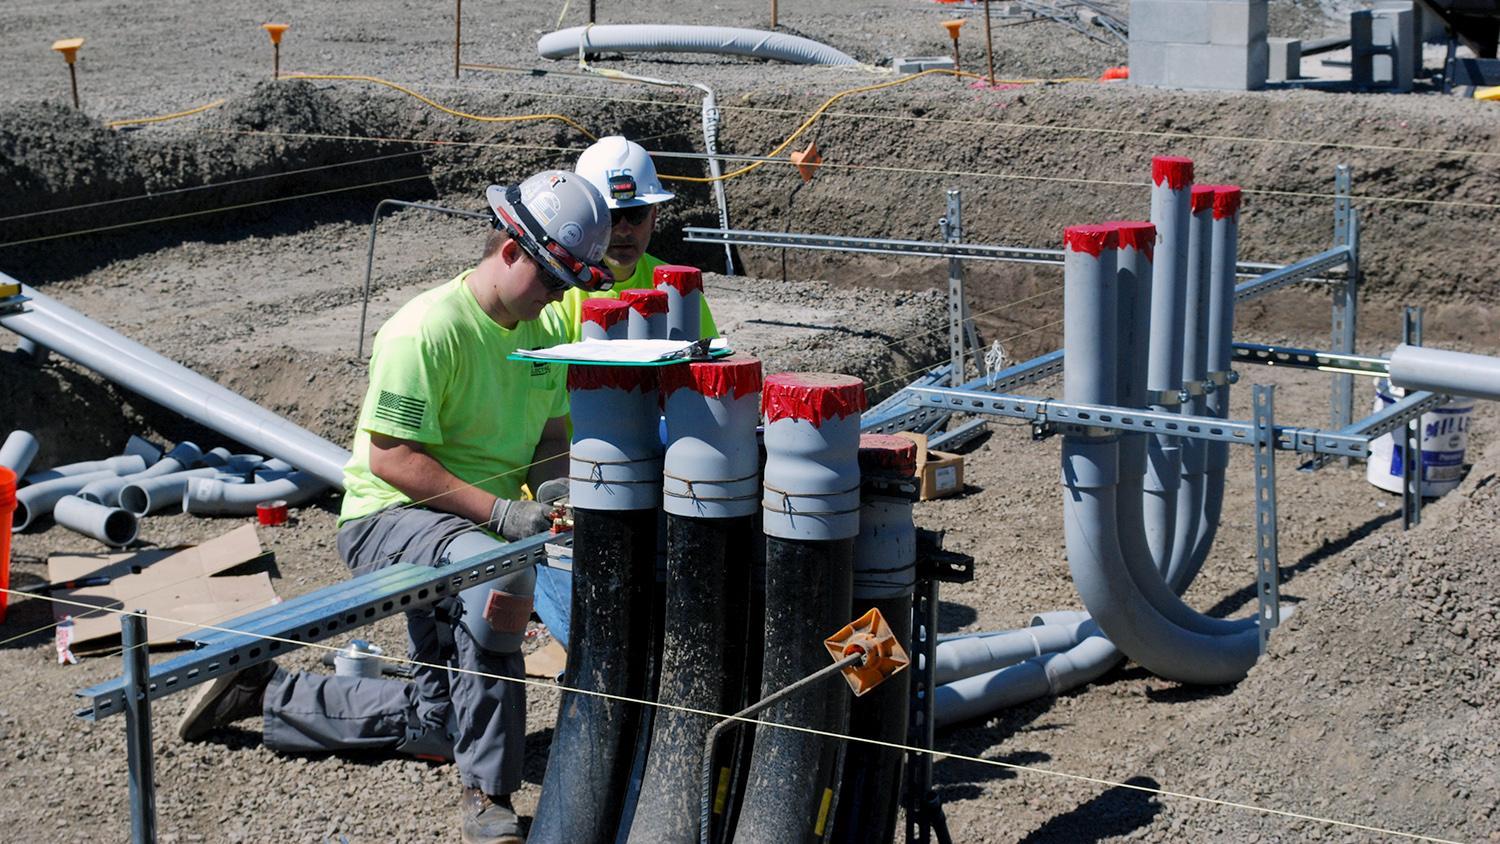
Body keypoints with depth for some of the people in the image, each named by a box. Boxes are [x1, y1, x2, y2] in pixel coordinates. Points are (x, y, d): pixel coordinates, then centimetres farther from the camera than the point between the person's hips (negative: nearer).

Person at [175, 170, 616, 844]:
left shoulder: (545, 330, 3)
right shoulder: (428, 329, -22)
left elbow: (552, 434, 10)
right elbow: (389, 457, -24)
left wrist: (556, 486, -13)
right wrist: (496, 510, -31)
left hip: (474, 525, 9)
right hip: (390, 517, -9)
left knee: (437, 725, 13)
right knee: (501, 577, -41)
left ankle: (270, 693, 29)